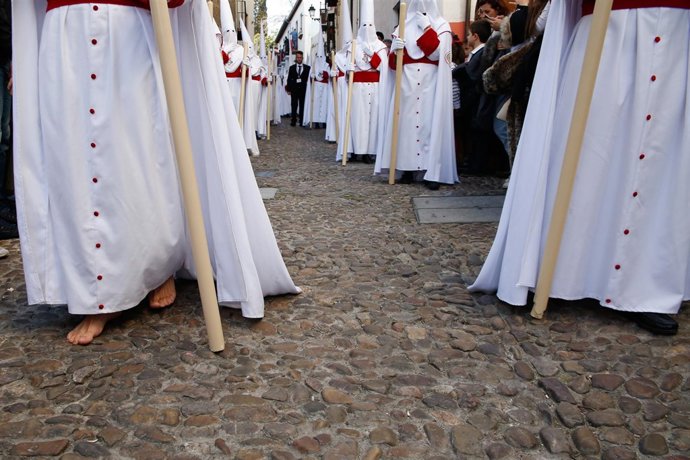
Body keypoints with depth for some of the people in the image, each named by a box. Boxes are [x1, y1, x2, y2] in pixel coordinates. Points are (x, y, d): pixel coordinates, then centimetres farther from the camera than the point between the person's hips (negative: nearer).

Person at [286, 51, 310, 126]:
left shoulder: (307, 68, 7)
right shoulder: (292, 67, 11)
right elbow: (289, 79, 7)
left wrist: (302, 80, -8)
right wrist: (288, 89, 1)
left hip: (303, 89, -1)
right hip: (294, 89, 1)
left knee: (302, 106, -2)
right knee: (294, 105, -1)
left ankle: (302, 121, 3)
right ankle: (293, 121, 4)